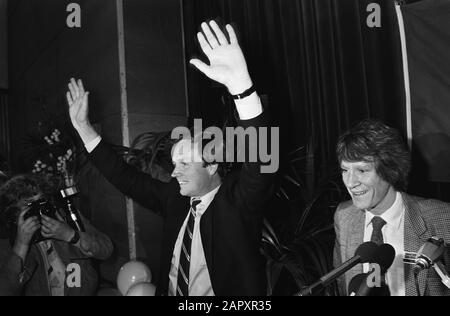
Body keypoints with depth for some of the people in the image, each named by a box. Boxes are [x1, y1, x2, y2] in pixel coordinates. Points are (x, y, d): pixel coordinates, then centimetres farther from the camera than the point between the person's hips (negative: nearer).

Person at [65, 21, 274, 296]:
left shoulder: (236, 199, -12)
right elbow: (126, 177, 9)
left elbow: (260, 156, -29)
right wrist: (83, 127, 8)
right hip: (169, 290, 5)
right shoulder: (175, 198, 3)